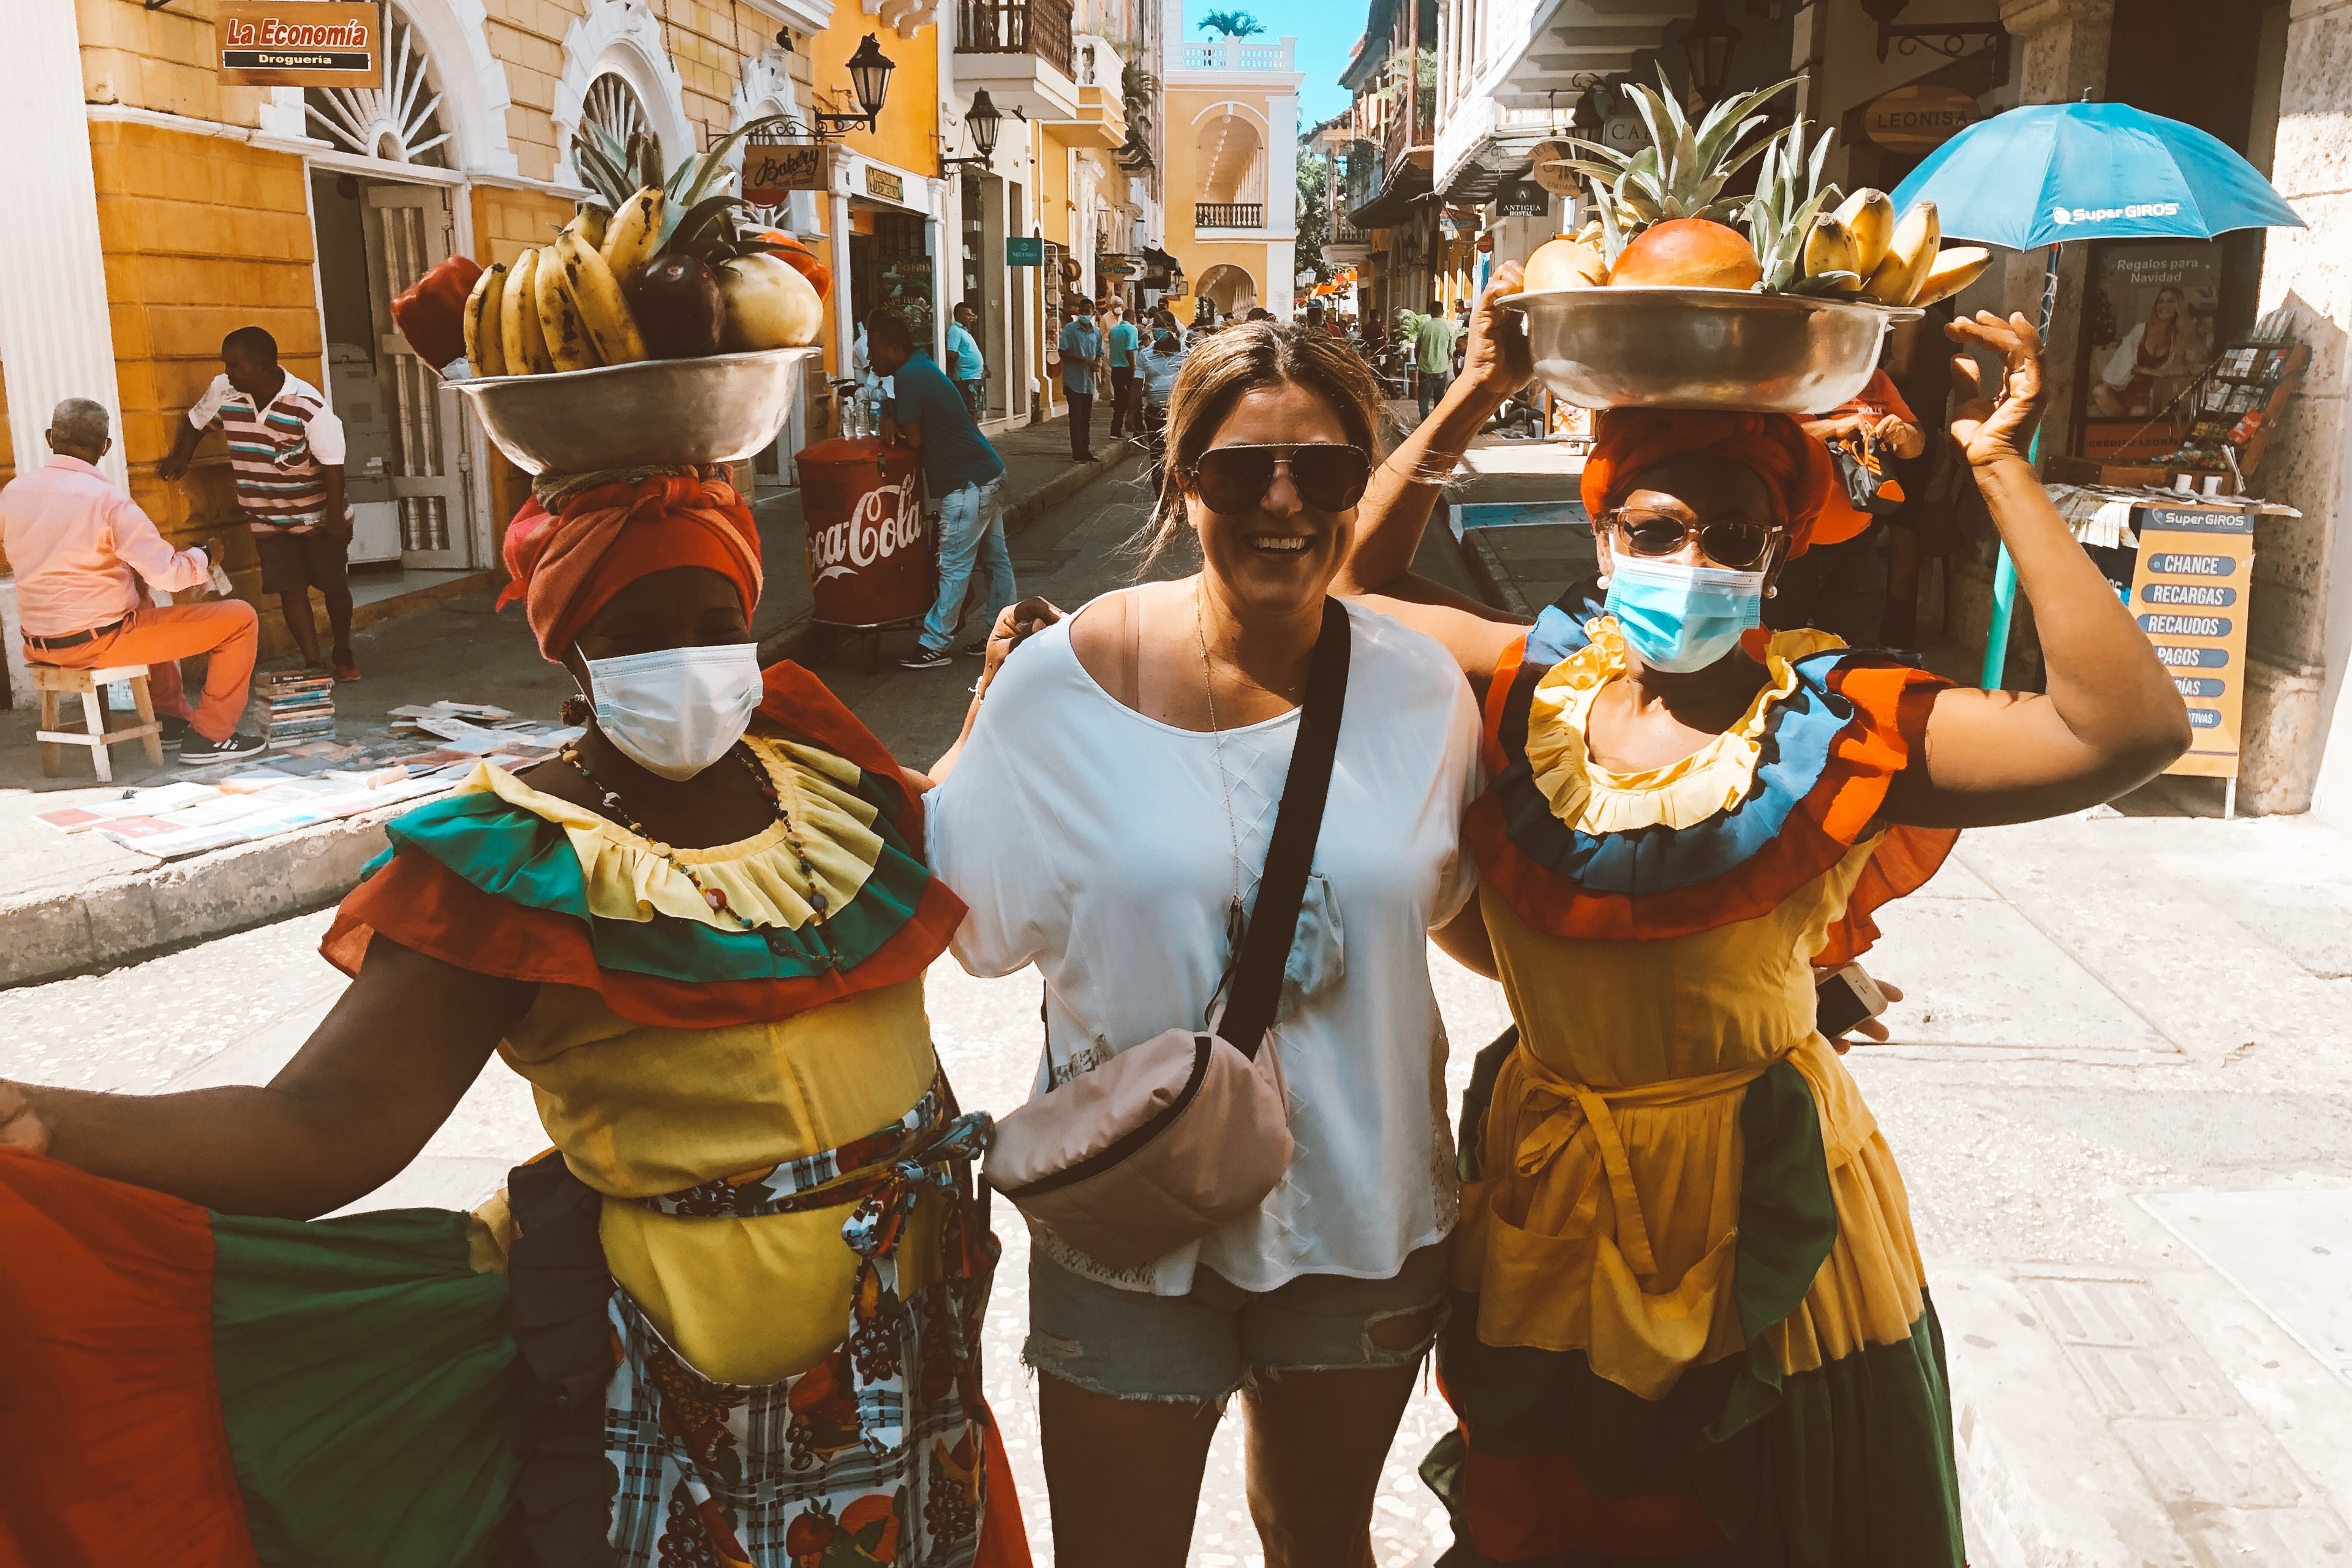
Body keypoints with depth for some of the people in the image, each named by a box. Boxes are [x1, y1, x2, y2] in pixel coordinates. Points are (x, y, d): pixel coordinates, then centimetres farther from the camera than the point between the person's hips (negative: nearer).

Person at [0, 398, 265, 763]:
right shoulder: (107, 501, -19)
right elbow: (168, 575, -21)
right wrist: (205, 557, 0)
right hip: (99, 641, -8)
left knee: (143, 601, 38)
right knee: (240, 618, 0)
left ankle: (173, 718, 40)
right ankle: (210, 735, 5)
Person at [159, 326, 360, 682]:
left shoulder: (309, 406, -24)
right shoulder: (223, 391, -8)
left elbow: (333, 464, -21)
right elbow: (197, 420, 14)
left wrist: (335, 518, -21)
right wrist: (180, 458, 7)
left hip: (318, 515, -3)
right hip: (268, 518, 3)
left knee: (333, 585, 9)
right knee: (290, 589, -4)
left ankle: (344, 653, 31)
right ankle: (313, 662, 1)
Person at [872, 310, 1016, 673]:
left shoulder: (908, 377, -16)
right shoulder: (921, 367, 12)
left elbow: (913, 439, -16)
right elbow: (901, 403, 26)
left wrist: (894, 426, 4)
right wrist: (890, 418, 4)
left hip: (968, 483, -10)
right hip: (990, 474, 10)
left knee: (954, 567, -4)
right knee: (995, 559, 14)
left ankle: (934, 646, 1)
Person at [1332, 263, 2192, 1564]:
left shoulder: (1835, 725, -15)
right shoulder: (1526, 688, -5)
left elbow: (2127, 728, -25)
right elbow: (1354, 586, 4)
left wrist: (2001, 471, -25)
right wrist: (1467, 407, -5)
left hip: (1759, 1213, -2)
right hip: (1548, 1204, 3)